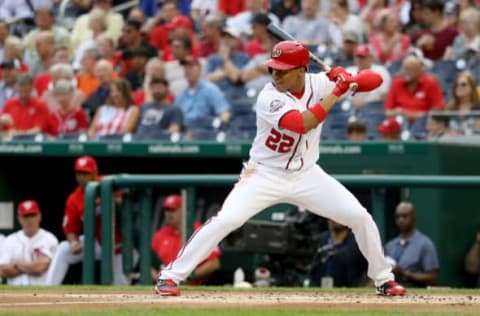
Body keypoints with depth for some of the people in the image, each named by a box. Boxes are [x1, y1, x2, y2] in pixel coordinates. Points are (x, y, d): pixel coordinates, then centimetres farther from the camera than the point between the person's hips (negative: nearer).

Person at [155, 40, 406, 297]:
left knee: (360, 217, -3)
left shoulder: (317, 83, -8)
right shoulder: (269, 98, -21)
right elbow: (302, 124, -36)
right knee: (226, 220, -22)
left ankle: (383, 278, 17)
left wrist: (349, 79, -27)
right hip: (265, 176, -4)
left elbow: (375, 80, -5)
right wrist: (337, 92, -32)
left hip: (306, 176, 4)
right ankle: (171, 275, -14)